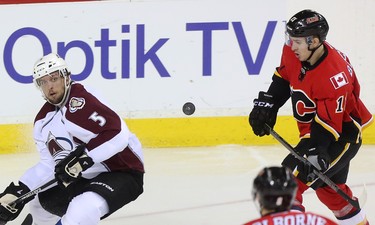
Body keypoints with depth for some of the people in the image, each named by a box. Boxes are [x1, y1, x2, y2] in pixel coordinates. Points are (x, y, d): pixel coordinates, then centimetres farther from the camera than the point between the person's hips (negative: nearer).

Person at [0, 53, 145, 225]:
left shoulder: (80, 100, -22)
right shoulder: (43, 121, 7)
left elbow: (117, 134, -32)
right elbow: (50, 164, 10)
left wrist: (83, 158, -33)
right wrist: (19, 191, -1)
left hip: (123, 173, -10)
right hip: (85, 178, 10)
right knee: (40, 200, 23)